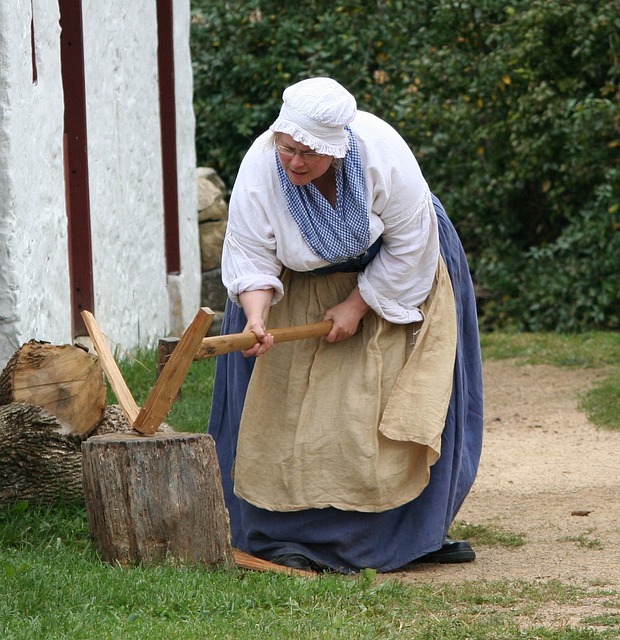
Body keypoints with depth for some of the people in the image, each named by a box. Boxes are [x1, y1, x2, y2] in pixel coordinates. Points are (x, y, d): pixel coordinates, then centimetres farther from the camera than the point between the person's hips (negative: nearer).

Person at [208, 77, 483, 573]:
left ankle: (419, 529, 6)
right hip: (302, 287, 1)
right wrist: (256, 318, -42)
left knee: (395, 401, -2)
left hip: (393, 276, 0)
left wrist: (358, 306, -20)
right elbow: (251, 258, -24)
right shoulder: (259, 171, -29)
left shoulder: (381, 152, -32)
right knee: (293, 407, -8)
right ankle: (293, 535, -5)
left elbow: (409, 242, -21)